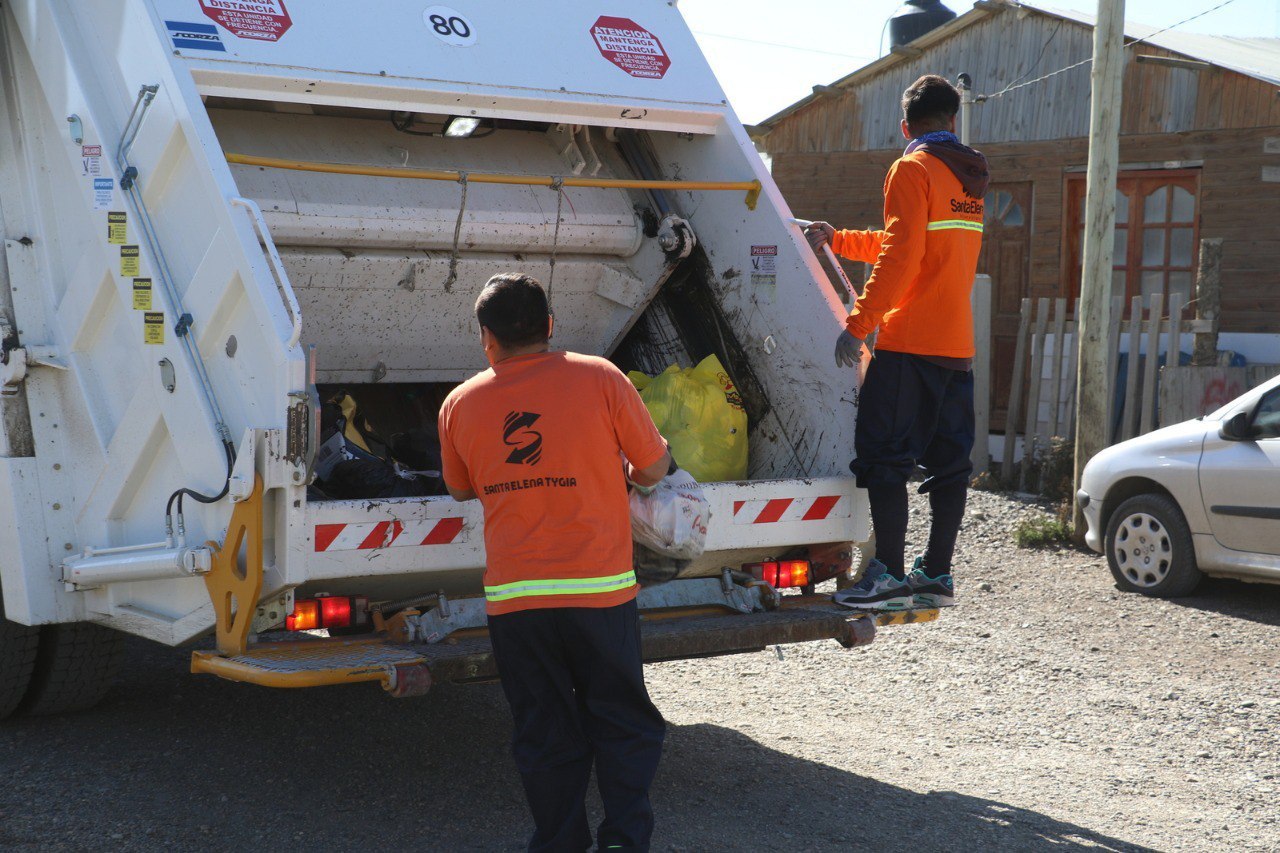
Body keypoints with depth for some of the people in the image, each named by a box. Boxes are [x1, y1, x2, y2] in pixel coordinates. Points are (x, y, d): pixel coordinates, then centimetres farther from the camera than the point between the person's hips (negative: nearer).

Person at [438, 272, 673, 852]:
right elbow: (655, 466, 5)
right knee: (624, 723, 11)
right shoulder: (599, 379, -4)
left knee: (544, 734, 12)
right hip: (599, 588, -1)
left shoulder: (460, 404, 3)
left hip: (513, 597, 2)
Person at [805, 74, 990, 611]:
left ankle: (890, 575, -7)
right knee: (948, 460, 9)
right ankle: (937, 573, 14)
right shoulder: (969, 177, 18)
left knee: (883, 455, -5)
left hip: (910, 343, -8)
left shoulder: (912, 169, -7)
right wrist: (840, 241, 30)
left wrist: (860, 322, -18)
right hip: (959, 343, 8)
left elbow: (900, 255, -18)